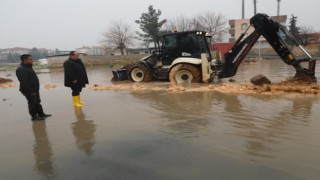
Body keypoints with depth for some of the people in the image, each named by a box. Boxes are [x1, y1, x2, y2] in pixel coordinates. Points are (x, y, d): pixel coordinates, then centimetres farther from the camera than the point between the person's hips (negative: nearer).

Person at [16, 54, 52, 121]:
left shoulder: (28, 67, 13)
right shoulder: (21, 69, -21)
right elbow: (24, 82, -26)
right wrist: (30, 91, -25)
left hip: (34, 89, 10)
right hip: (29, 91, -10)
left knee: (37, 102, 17)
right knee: (32, 103, 1)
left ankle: (41, 114, 28)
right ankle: (34, 116, 12)